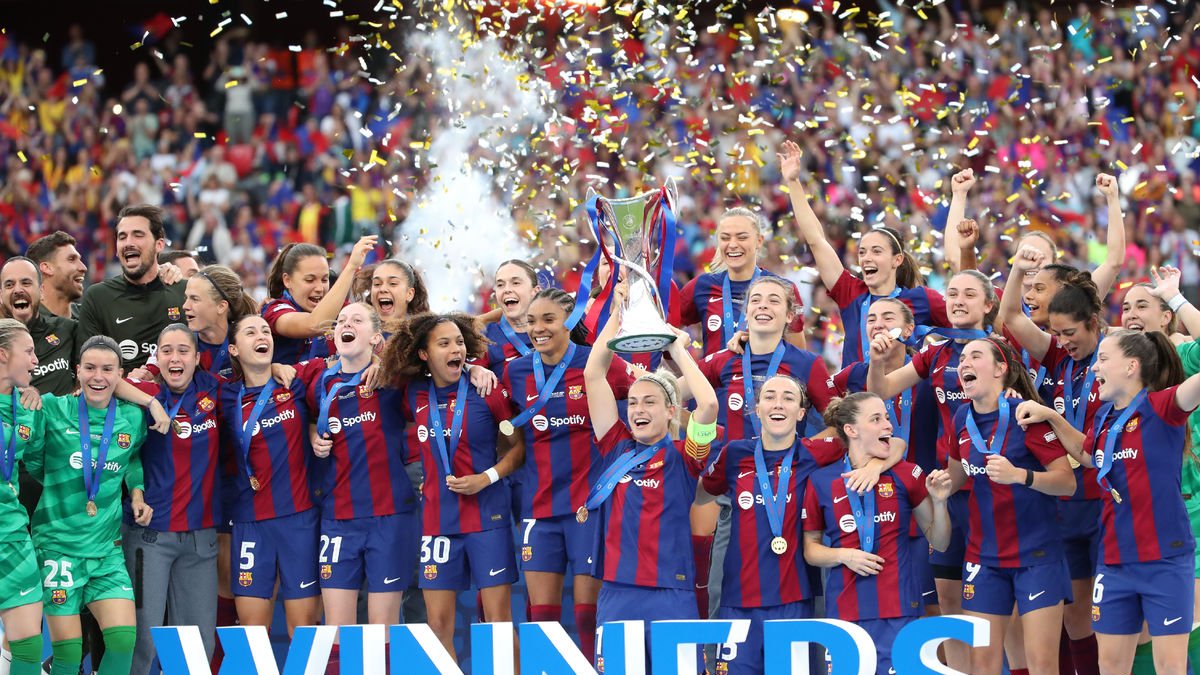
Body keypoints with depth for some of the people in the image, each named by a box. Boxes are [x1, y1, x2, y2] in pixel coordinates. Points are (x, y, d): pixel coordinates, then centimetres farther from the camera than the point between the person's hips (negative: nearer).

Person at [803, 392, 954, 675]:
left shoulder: (906, 475, 4)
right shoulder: (821, 481, 2)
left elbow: (939, 543, 8)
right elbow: (810, 548, 10)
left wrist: (939, 501, -8)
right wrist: (844, 556, -8)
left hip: (898, 612, 0)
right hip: (844, 613, 0)